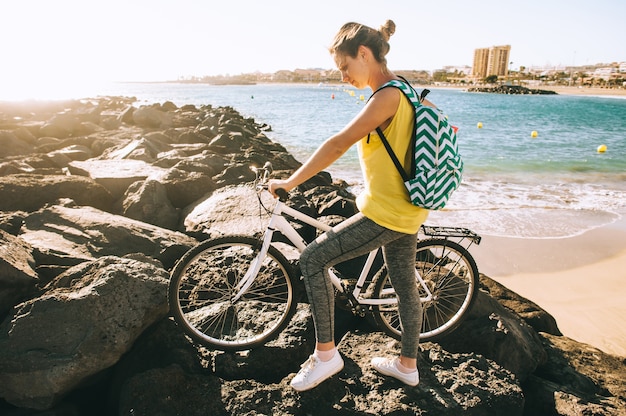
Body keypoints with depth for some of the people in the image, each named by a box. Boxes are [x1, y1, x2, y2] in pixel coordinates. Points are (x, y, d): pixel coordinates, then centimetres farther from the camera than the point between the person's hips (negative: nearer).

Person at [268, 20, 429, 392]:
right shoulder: (403, 91, 12)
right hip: (407, 210, 10)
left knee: (313, 259, -5)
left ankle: (326, 353, 5)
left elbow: (338, 144, -23)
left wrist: (291, 181, -17)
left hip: (387, 214, -10)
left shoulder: (388, 95, -19)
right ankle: (408, 365, 36)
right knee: (405, 286, 18)